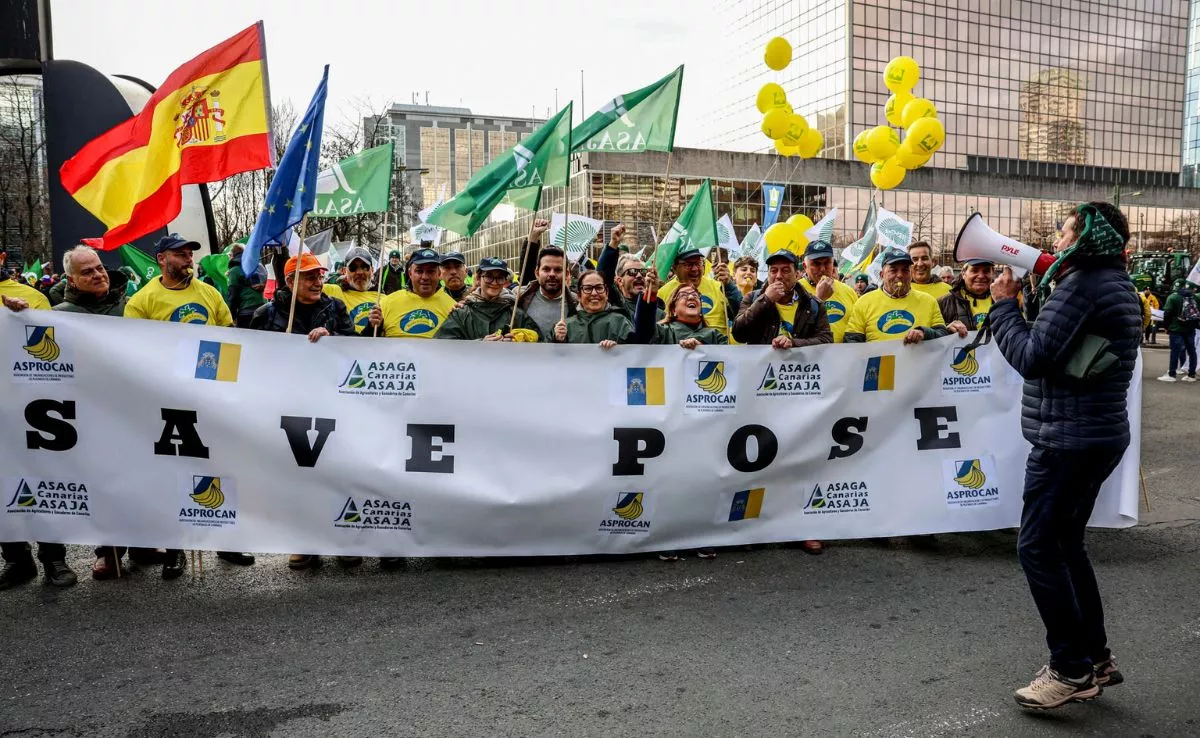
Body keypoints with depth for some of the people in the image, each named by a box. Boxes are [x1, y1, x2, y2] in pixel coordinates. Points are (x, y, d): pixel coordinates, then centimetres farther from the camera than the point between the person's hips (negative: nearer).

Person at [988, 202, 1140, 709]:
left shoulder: (1081, 283, -17)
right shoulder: (1117, 283, 16)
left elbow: (1032, 357, -21)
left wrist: (1003, 304, -9)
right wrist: (1040, 294, 8)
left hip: (1067, 438, -10)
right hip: (1100, 433, 10)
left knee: (1038, 548, -4)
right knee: (1066, 544, 17)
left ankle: (1072, 669, 3)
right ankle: (1096, 658, 24)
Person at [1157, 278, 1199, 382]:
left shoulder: (1173, 297, -8)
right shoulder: (1194, 296, 9)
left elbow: (1167, 314, -10)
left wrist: (1166, 327, 0)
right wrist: (1194, 324, 22)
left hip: (1176, 329, -5)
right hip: (1190, 329, 5)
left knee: (1175, 351, -6)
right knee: (1191, 351, 10)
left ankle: (1171, 375, -7)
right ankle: (1192, 375, 13)